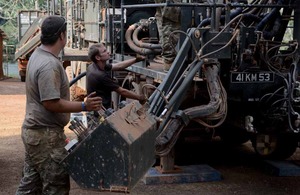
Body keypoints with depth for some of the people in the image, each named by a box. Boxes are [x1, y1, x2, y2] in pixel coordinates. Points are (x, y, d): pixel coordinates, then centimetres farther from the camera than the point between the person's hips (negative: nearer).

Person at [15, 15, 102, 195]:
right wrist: (84, 106, -21)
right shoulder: (49, 65, -24)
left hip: (34, 131, 10)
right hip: (46, 135, -10)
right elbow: (51, 103, -26)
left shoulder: (38, 55, 9)